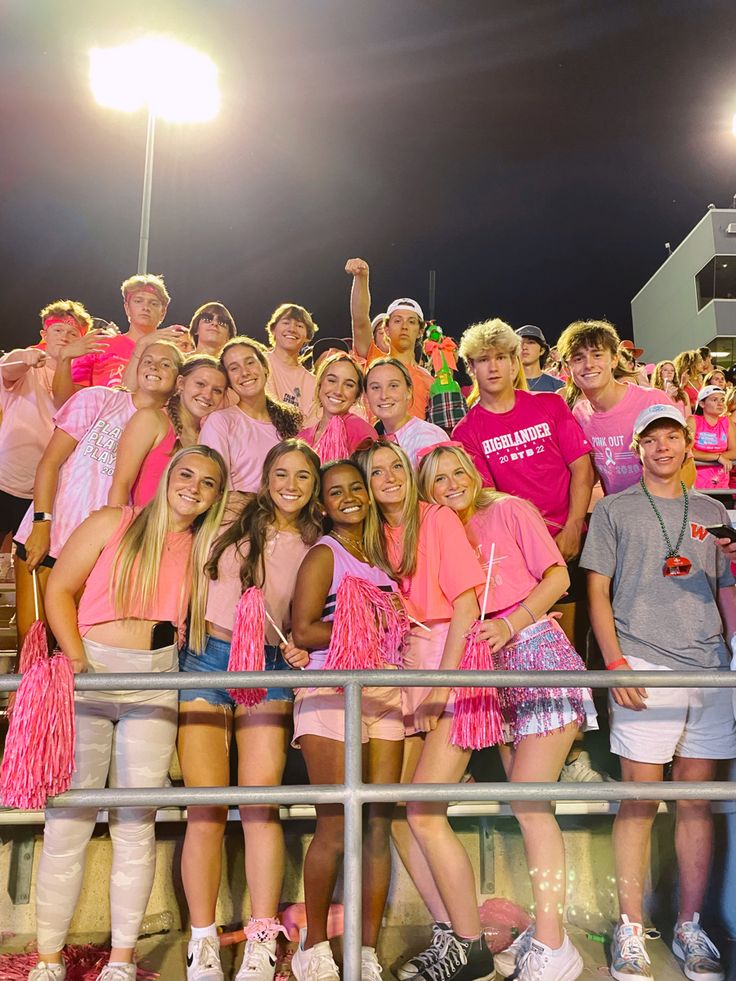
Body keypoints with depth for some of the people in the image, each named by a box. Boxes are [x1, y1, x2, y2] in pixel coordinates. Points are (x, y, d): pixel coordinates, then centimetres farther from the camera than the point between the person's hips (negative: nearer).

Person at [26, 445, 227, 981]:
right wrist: (76, 658, -9)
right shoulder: (111, 523, 2)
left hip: (155, 684, 2)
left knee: (136, 822, 6)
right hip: (89, 676, -1)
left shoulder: (205, 549, 9)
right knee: (67, 818, 2)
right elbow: (60, 589, 1)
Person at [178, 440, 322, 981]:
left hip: (270, 668, 1)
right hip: (207, 656, 0)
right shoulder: (234, 525, 8)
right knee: (206, 807, -3)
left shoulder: (316, 545, 10)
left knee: (261, 803, -7)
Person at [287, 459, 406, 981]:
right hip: (332, 691, -5)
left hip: (384, 692, 6)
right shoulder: (324, 555, 1)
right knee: (336, 827, -5)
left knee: (379, 824, 3)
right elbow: (303, 630, -9)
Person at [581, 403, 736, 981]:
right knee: (639, 799, -1)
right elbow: (598, 592, 2)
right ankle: (631, 930, 9)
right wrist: (615, 662, -8)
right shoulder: (614, 510, 7)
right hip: (644, 664, -3)